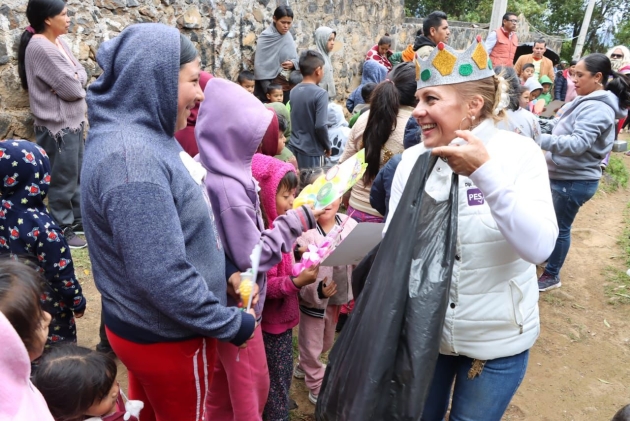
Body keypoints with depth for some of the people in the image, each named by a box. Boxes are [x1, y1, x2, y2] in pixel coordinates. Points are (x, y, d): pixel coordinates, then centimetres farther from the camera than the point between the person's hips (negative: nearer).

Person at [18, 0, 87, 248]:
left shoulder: (58, 42, 9)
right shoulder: (41, 48, -19)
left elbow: (82, 76, 6)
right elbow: (72, 90, -22)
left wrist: (73, 81, -12)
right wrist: (74, 84, -2)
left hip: (72, 121, 9)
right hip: (58, 126, -9)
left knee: (78, 174, 18)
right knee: (63, 180, 1)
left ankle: (78, 218, 33)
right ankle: (62, 230, 15)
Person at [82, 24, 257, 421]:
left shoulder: (144, 135, 2)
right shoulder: (130, 158, -30)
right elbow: (161, 276, -31)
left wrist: (222, 271, 6)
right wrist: (231, 324, -20)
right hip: (167, 336, -8)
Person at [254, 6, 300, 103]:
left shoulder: (289, 37, 8)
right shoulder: (266, 38, -9)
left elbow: (295, 58, 15)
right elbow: (260, 66, -11)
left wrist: (293, 63, -9)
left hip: (290, 85, 6)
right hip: (273, 86, -5)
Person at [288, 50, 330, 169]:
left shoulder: (293, 91, 5)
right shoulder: (320, 93, -15)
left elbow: (290, 122, 12)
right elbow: (320, 126, -20)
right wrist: (327, 146, -5)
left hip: (294, 148, 6)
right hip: (311, 151, -6)